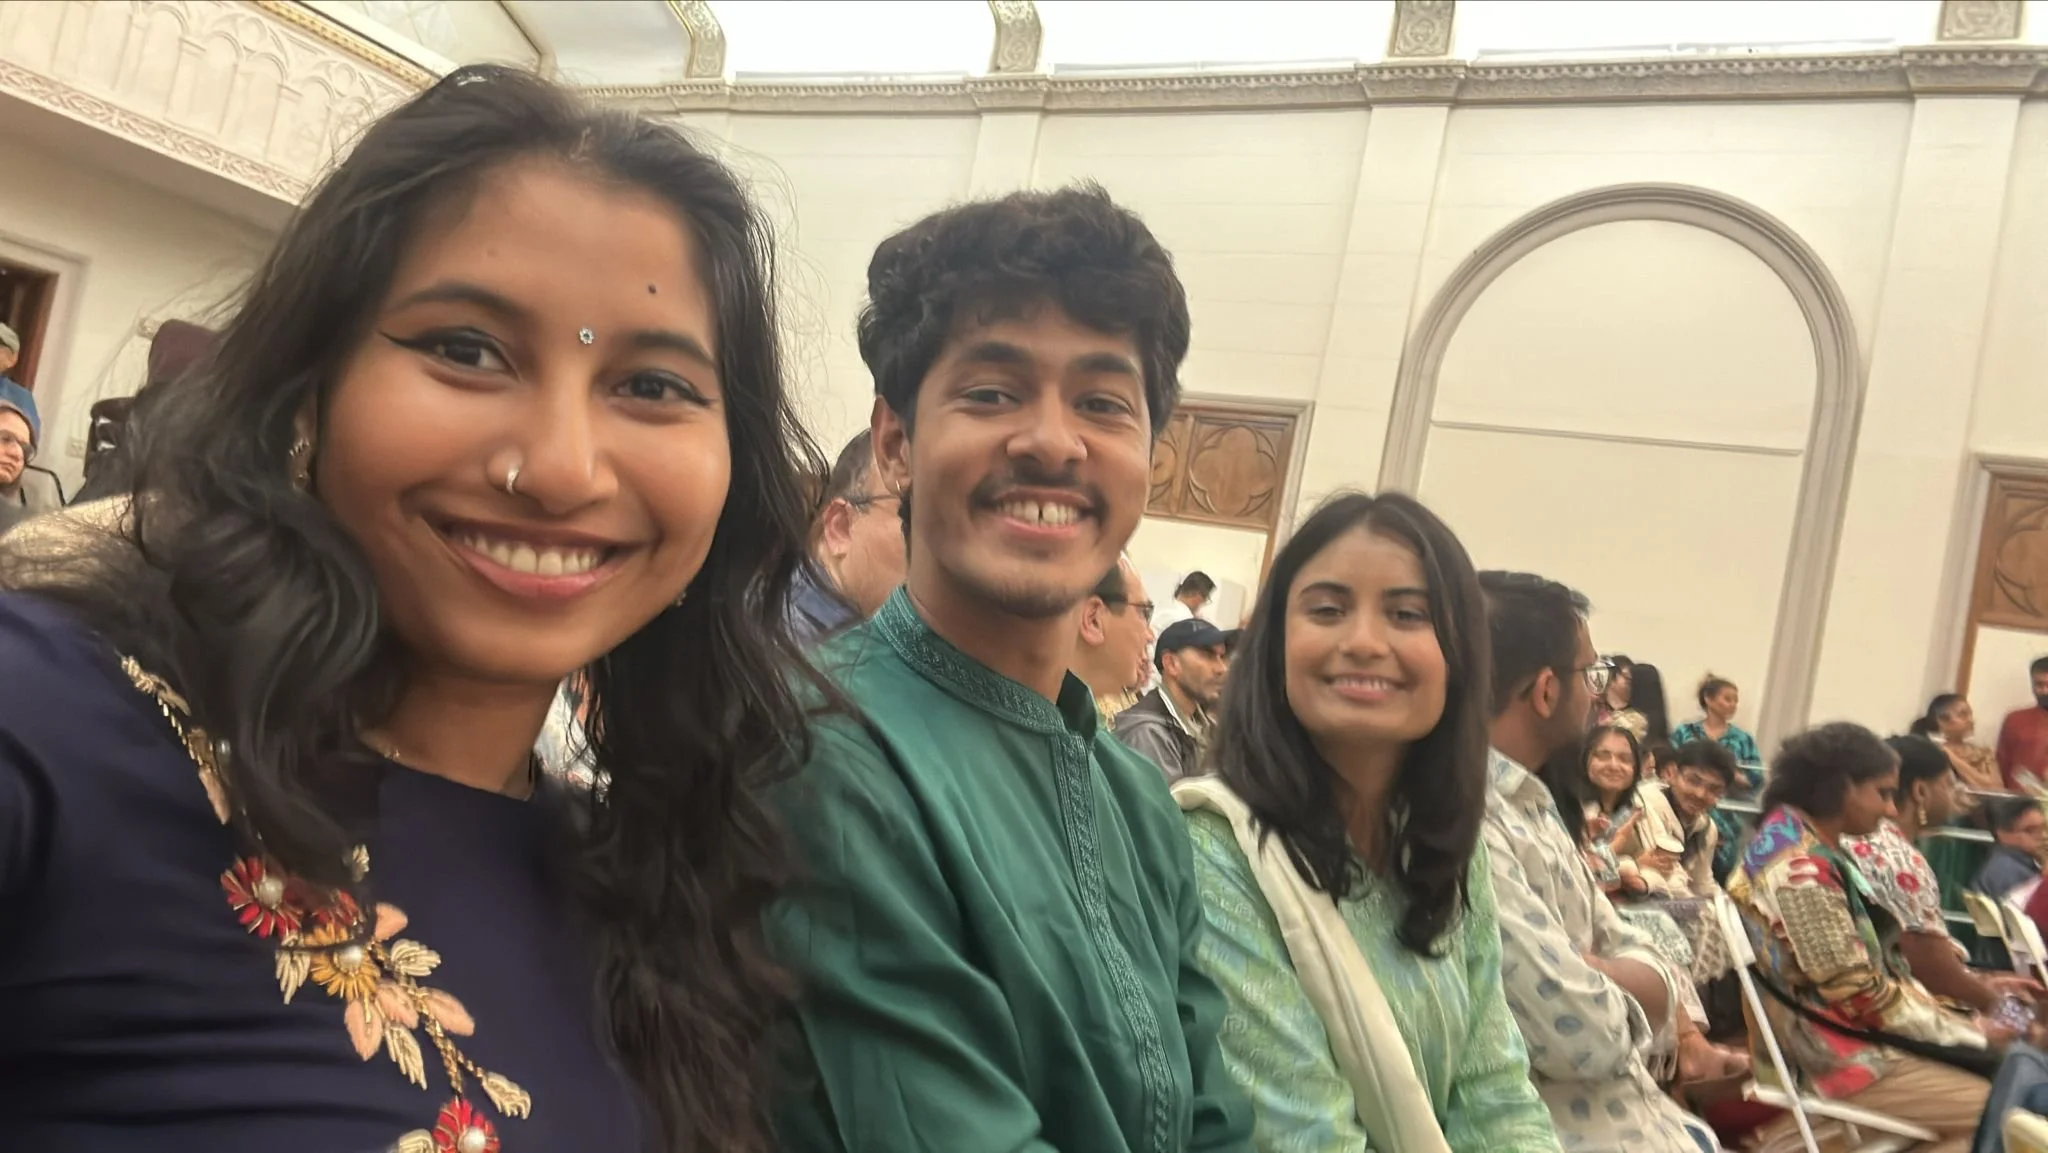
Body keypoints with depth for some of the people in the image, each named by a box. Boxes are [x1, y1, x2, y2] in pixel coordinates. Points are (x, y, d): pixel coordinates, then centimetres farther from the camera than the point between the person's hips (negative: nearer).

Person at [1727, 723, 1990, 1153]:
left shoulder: (1807, 846, 9)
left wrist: (1946, 1017, 3)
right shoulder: (1802, 868, -22)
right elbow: (1859, 992, -20)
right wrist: (1968, 1033, -10)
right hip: (1840, 1053, -10)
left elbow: (1867, 959, 12)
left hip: (1842, 1034, 10)